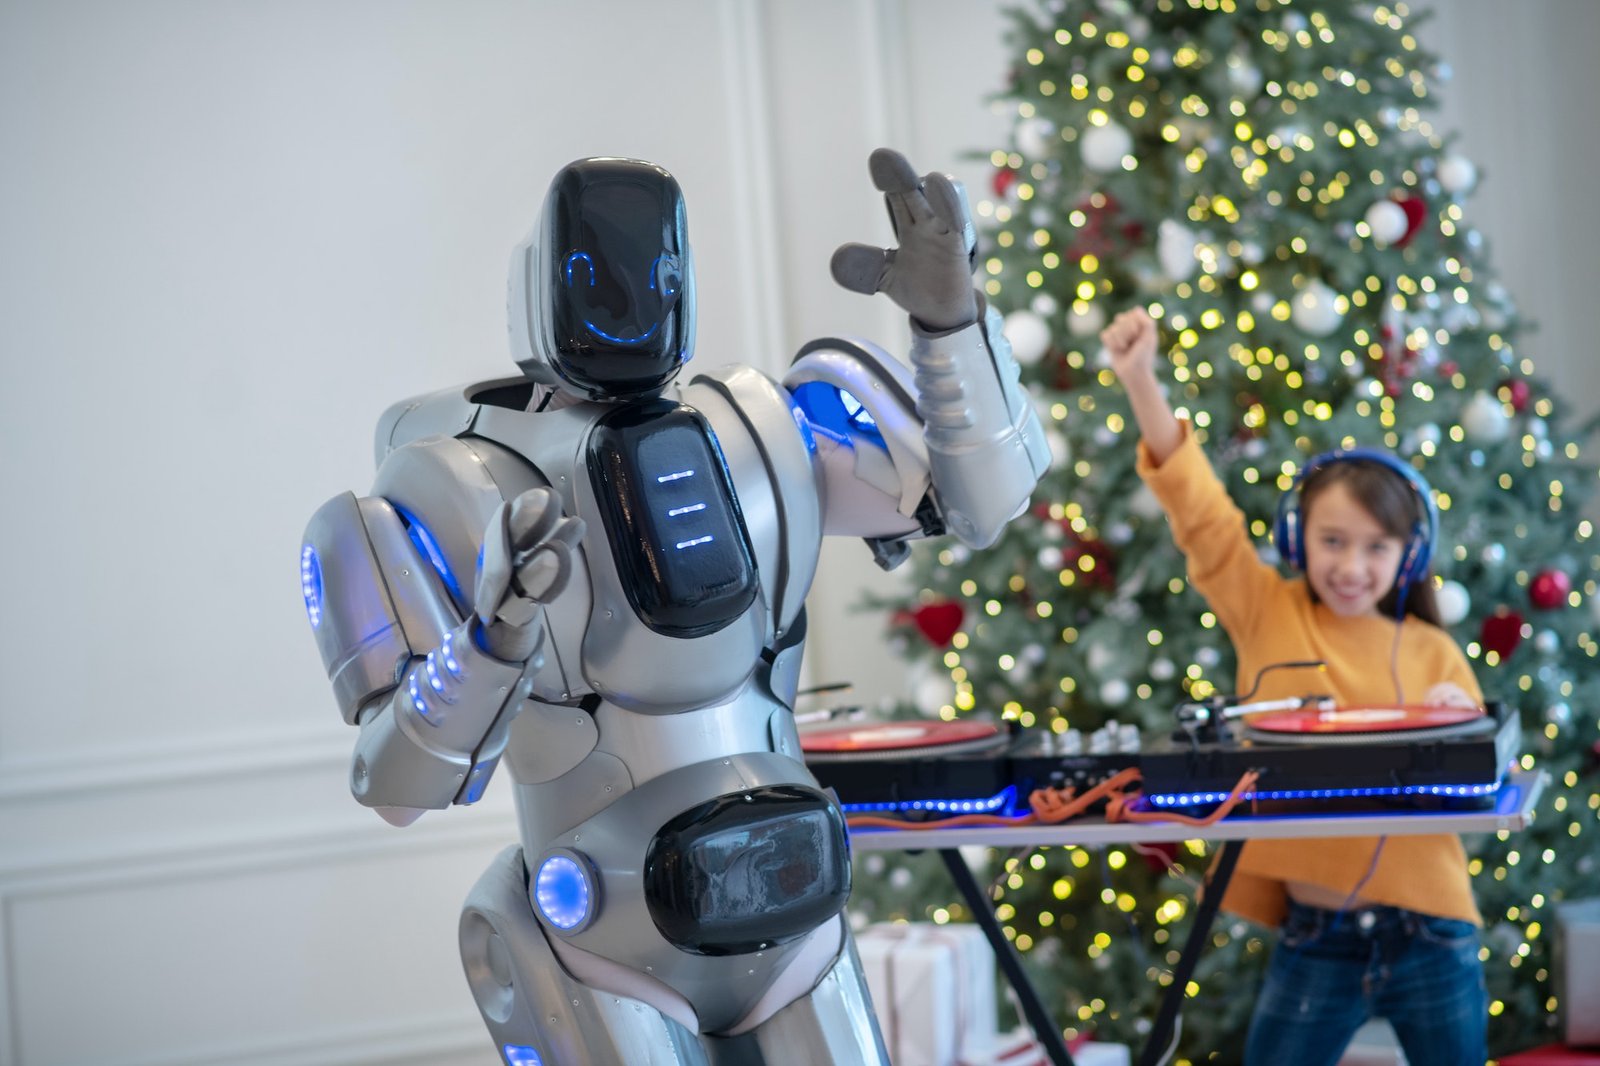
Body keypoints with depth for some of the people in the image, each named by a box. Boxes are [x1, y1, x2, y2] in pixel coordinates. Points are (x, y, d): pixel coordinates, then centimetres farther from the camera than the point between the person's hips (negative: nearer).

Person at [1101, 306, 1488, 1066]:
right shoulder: (1266, 616, 1)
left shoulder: (1433, 656, 2)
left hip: (1429, 937, 1)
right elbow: (1202, 512, -9)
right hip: (1314, 939, -1)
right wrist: (1141, 382, -18)